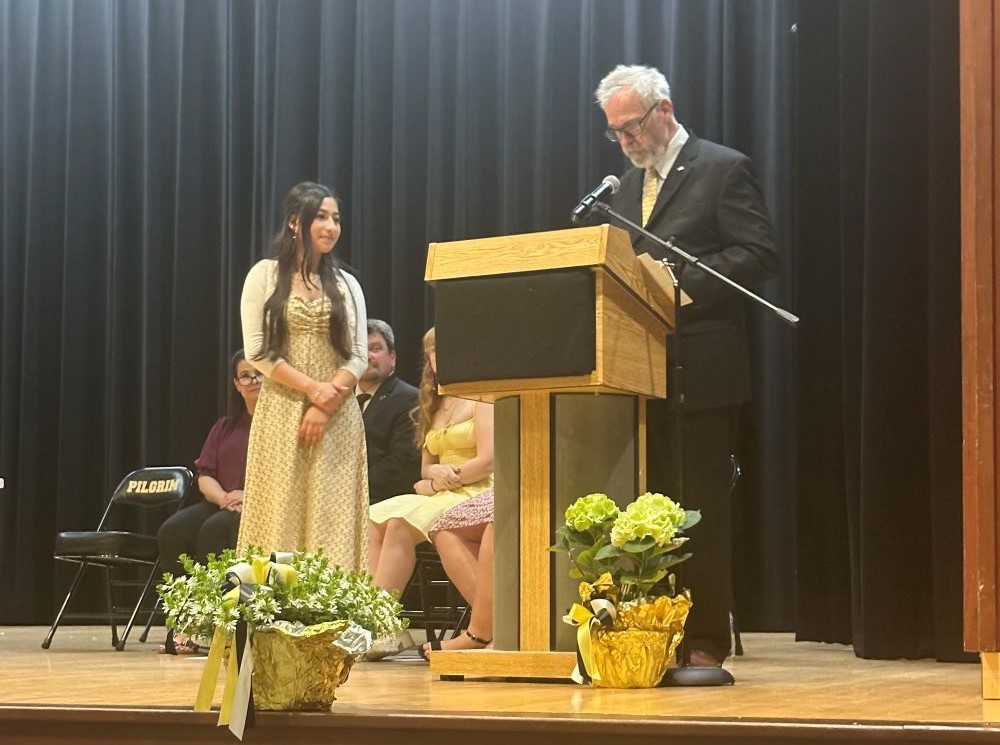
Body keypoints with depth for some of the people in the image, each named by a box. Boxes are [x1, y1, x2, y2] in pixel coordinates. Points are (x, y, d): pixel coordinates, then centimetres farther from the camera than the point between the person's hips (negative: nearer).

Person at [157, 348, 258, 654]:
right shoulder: (224, 427, 23)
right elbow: (205, 475, 14)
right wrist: (224, 497, -8)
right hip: (223, 505, 6)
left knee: (214, 529, -34)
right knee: (172, 531, -22)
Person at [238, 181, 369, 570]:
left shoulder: (346, 284, 12)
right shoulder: (265, 275, 4)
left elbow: (358, 356, 5)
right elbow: (257, 351, -4)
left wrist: (325, 407, -10)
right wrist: (312, 389, -12)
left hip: (336, 418, 2)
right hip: (280, 413, -2)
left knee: (331, 522, -3)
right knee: (281, 518, -5)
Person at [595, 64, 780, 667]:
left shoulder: (724, 169, -2)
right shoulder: (627, 185, 20)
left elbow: (759, 255, -10)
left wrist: (680, 283, -19)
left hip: (701, 368, -7)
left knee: (700, 506, -4)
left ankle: (707, 640, 2)